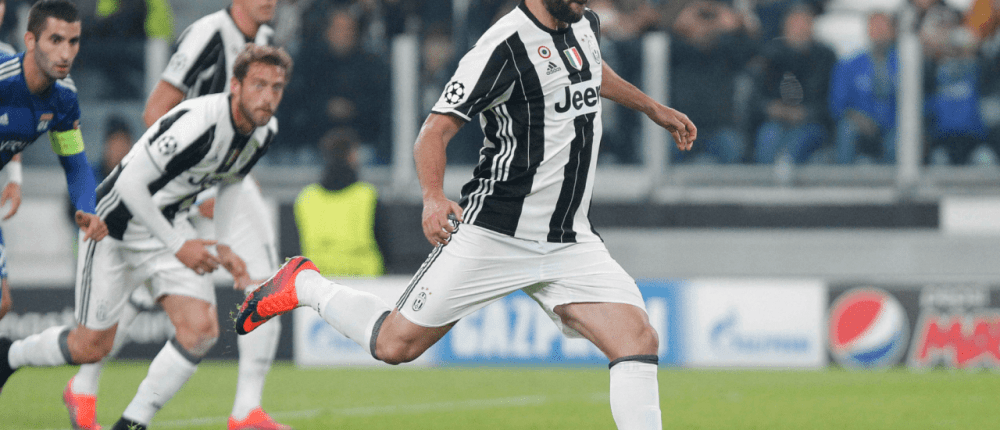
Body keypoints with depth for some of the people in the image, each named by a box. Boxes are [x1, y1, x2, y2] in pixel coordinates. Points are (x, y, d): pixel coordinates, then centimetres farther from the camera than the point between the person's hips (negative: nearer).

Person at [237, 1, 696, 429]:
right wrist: (434, 197, -34)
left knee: (638, 338, -13)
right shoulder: (507, 45, -17)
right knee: (395, 344, 0)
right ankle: (304, 285, 26)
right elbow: (433, 132, -18)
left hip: (570, 242, 6)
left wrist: (653, 109, 43)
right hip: (493, 234, -6)